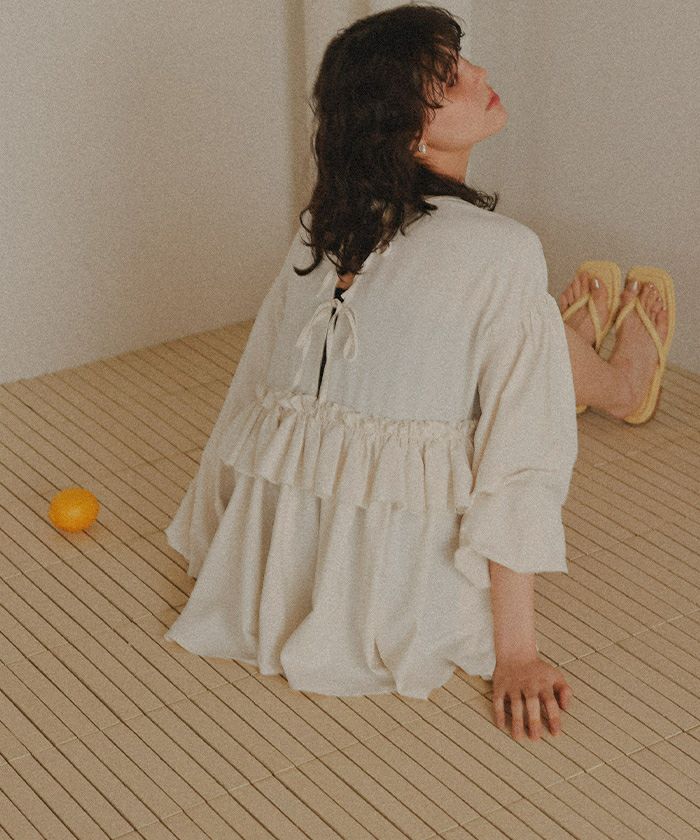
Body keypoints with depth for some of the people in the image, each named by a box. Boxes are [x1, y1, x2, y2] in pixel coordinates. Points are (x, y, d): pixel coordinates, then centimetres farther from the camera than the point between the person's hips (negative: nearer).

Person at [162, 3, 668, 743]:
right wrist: (513, 654, -15)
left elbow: (253, 390, 10)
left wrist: (209, 539, 22)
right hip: (389, 591, -6)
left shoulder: (318, 229, 3)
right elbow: (514, 463, -17)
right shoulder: (501, 252, -16)